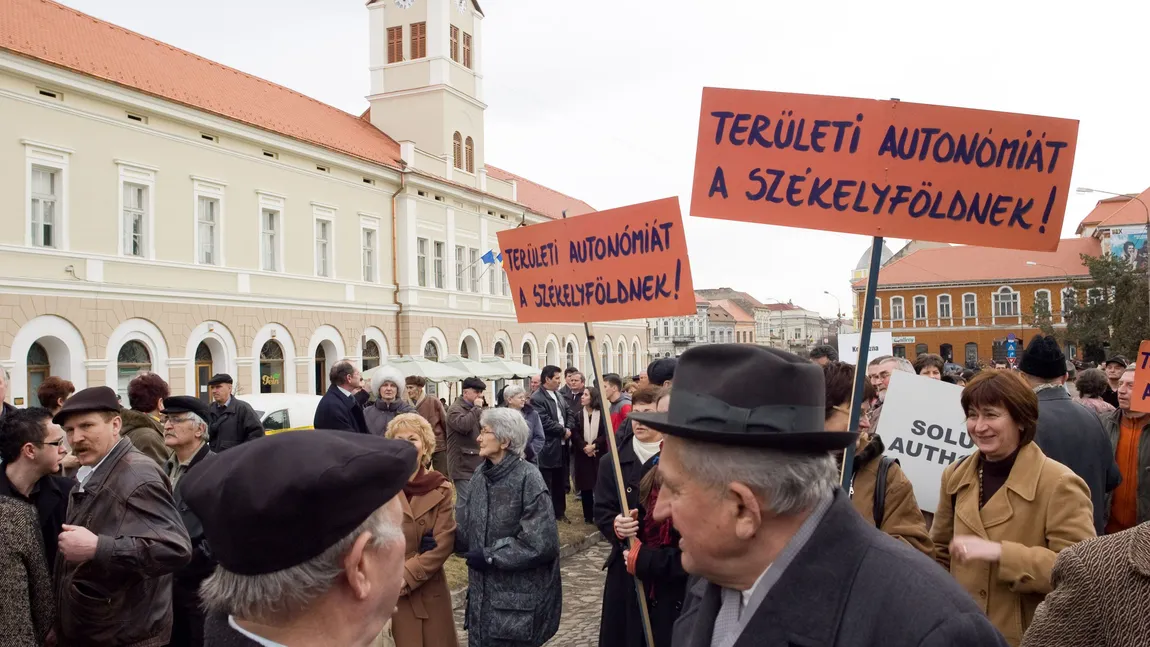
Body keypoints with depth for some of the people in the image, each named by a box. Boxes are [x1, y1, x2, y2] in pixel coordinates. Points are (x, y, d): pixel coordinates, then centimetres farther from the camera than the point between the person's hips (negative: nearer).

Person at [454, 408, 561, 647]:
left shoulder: (528, 479, -17)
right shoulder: (480, 474, 6)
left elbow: (541, 543, -21)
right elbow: (465, 527, 3)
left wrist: (490, 556, -16)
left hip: (518, 597, -6)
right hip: (482, 591, 6)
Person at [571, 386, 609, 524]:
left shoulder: (602, 414, -1)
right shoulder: (578, 415, 6)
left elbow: (605, 433, -6)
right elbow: (574, 434, -2)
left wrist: (594, 445, -17)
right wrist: (584, 447, -15)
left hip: (599, 454, -2)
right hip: (582, 454, 2)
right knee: (585, 486, 4)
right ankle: (588, 515, 13)